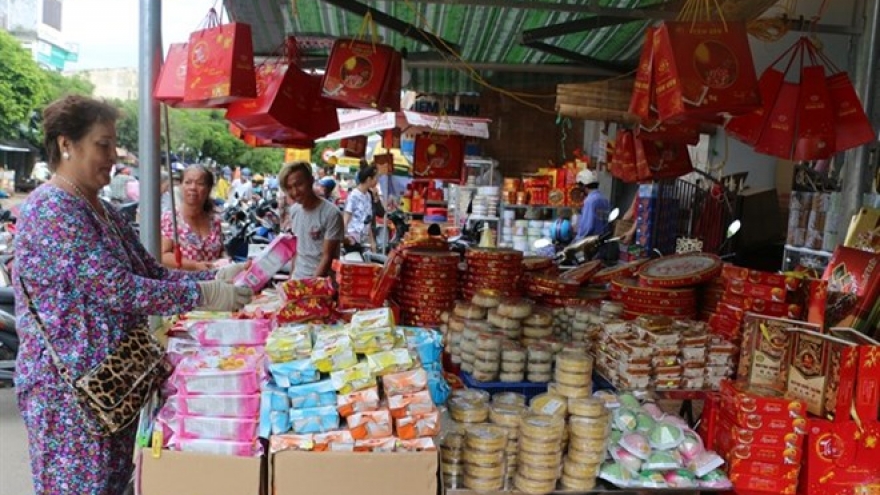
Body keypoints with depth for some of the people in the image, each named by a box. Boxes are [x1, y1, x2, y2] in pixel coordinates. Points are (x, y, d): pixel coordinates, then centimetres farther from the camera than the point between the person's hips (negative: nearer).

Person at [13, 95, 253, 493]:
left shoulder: (104, 213, 12)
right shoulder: (51, 209, -17)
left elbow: (152, 273, 10)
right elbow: (117, 289, -24)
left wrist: (217, 277, -3)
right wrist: (203, 295, -22)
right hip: (70, 384, -8)